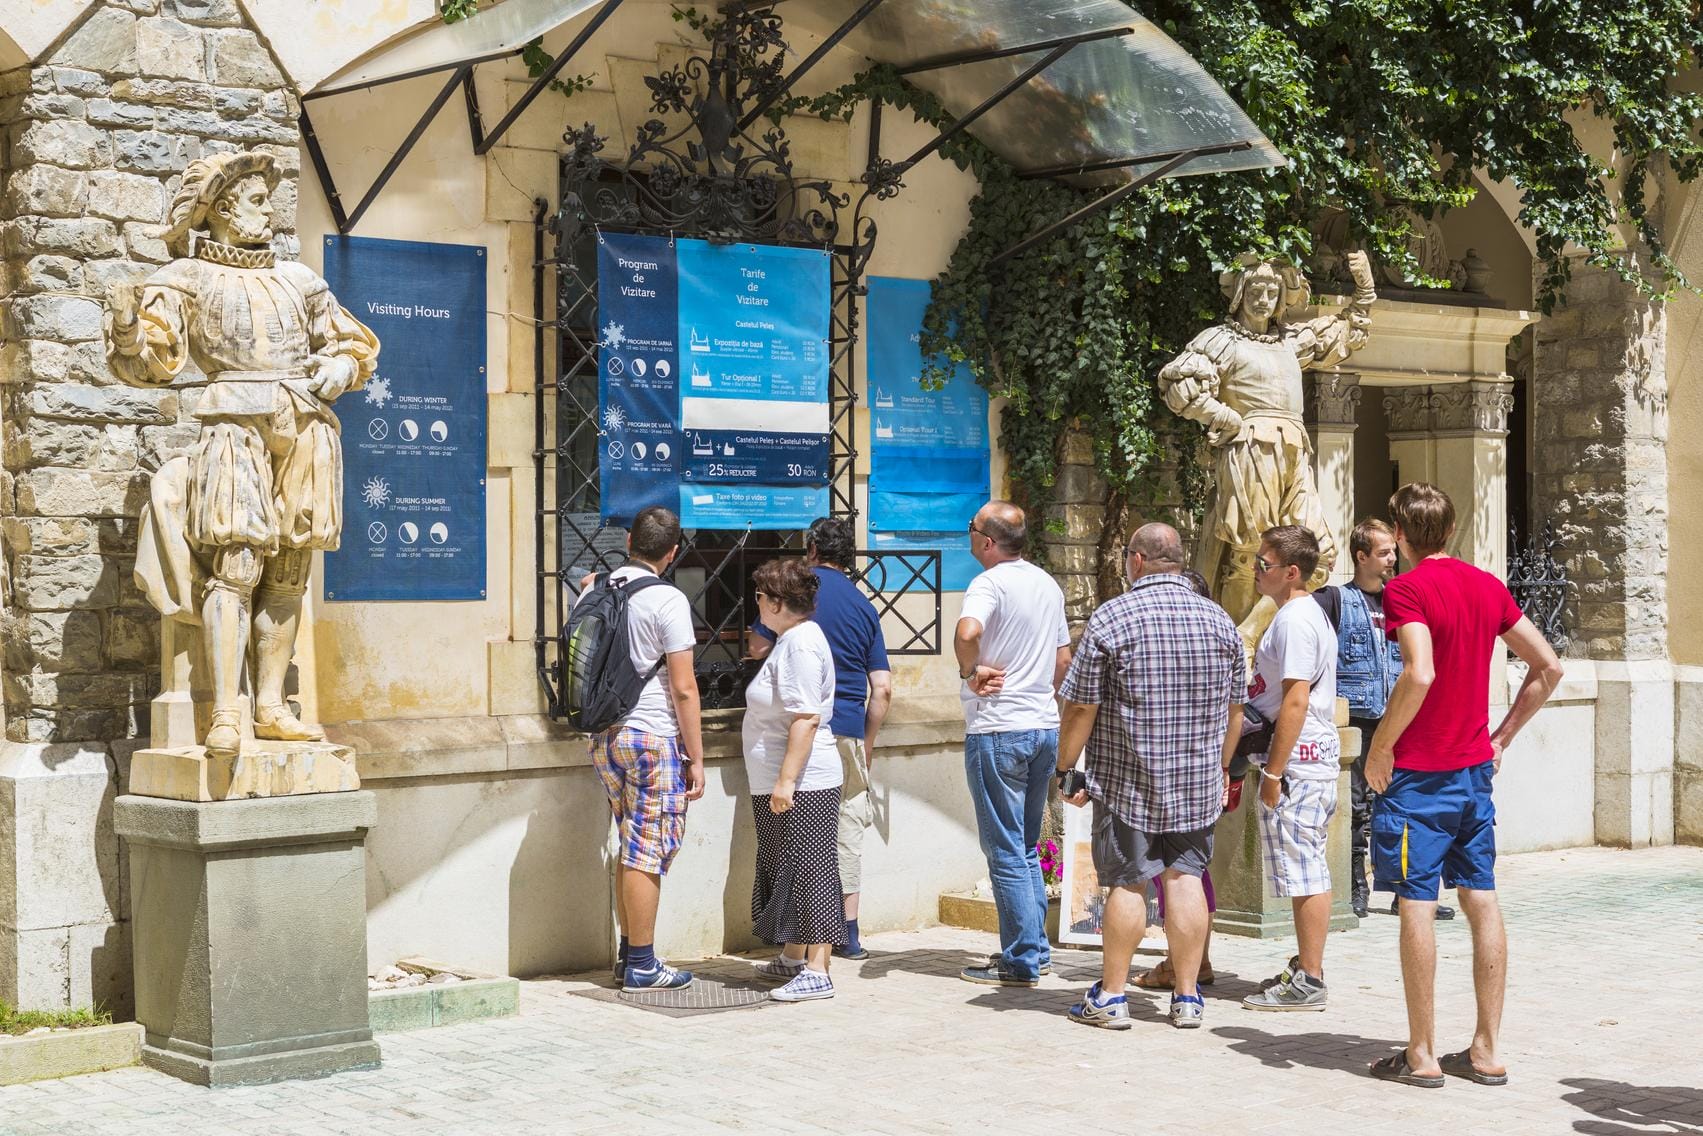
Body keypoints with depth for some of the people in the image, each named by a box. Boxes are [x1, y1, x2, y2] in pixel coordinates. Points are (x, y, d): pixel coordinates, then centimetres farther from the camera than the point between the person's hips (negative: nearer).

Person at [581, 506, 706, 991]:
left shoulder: (595, 593, 7)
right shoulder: (667, 601, -12)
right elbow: (683, 688, -13)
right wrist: (696, 759, -8)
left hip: (604, 736, 7)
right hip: (654, 737, -7)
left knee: (633, 848, 17)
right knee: (648, 853, -1)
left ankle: (628, 953, 22)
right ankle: (641, 965, 3)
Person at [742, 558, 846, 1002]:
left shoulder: (800, 644, -17)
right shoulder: (791, 640, 17)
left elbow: (807, 718, -24)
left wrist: (786, 781, -26)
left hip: (801, 784, -11)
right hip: (781, 782, 11)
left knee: (808, 870, -10)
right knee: (785, 870, 17)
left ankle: (816, 972, -10)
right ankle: (792, 959, 27)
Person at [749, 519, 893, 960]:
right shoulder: (864, 605, 11)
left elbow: (758, 647, 1)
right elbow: (882, 688, 6)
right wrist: (868, 742, 15)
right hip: (849, 730, 3)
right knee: (847, 827, 10)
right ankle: (848, 934, 12)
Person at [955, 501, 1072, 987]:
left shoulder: (990, 584, -14)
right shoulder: (1048, 585, 12)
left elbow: (967, 633, -34)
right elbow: (1063, 659, 21)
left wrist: (971, 671, -17)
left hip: (997, 732, -8)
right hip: (1044, 728, 8)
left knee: (1005, 851, -2)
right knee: (1027, 847, 17)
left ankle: (1020, 962, -1)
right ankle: (1036, 950, 20)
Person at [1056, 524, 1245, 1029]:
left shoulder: (1111, 618, -10)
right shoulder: (1219, 620, 5)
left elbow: (1081, 707, -10)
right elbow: (1234, 711, 11)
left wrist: (1066, 768, 1)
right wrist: (1217, 768, 23)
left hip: (1127, 779, -3)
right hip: (1198, 781, 4)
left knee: (1127, 883, 2)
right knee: (1186, 878, 7)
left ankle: (1111, 996, 9)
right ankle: (1187, 997, 8)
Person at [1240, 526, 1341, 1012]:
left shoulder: (1294, 620, -16)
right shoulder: (1300, 614, 17)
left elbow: (1294, 702, -22)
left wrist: (1274, 772, -20)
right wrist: (1272, 765, 23)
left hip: (1298, 759, -11)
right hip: (1308, 757, 11)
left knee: (1303, 870, -6)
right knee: (1306, 869, 15)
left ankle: (1309, 980, -3)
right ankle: (1305, 967, 22)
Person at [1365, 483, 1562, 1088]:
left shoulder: (1406, 589, -13)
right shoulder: (1488, 586, 8)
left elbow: (1419, 676, -26)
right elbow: (1548, 667, 11)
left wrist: (1380, 747, -15)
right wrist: (1502, 736, 15)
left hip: (1418, 772, -7)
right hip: (1475, 768, 7)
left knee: (1417, 904, -1)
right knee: (1481, 900, 9)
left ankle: (1421, 1055, 2)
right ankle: (1486, 1051, 13)